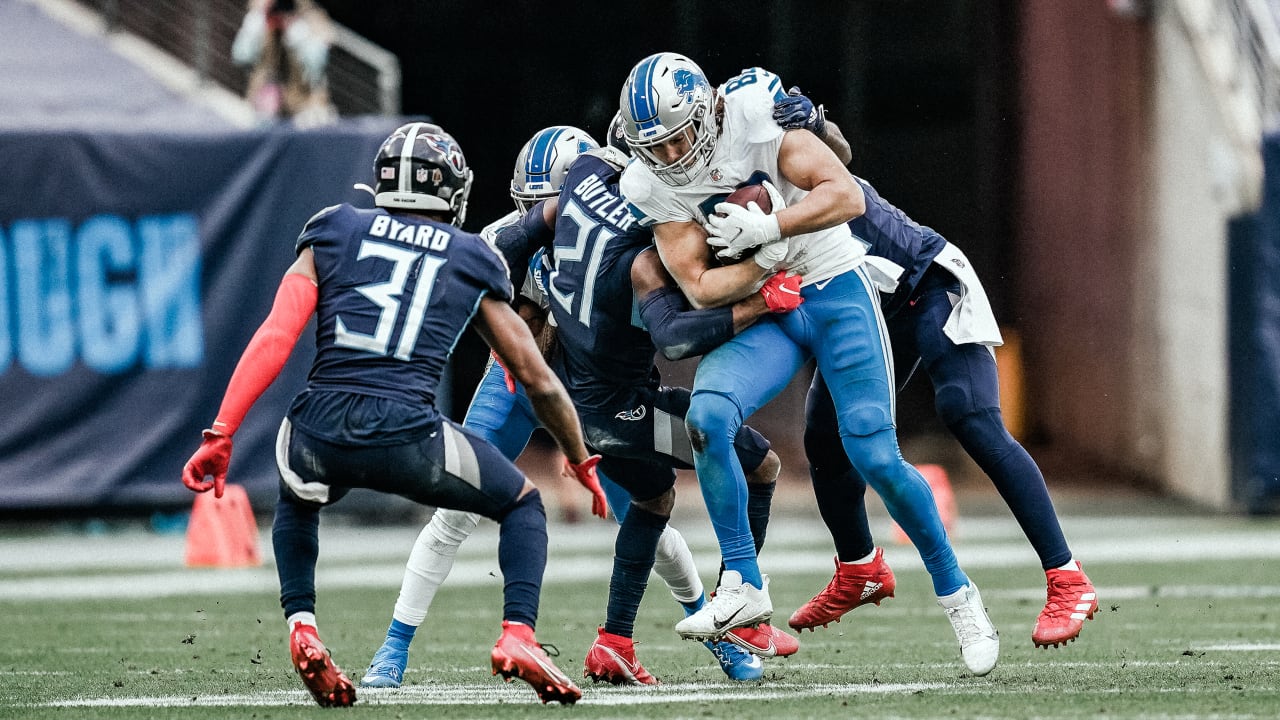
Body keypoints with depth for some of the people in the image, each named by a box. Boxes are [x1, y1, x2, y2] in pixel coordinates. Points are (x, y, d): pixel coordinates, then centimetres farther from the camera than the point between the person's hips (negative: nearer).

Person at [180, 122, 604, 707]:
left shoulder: (334, 234, 17)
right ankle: (517, 636, 2)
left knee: (297, 505, 38)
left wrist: (220, 435, 2)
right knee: (523, 506, 24)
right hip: (407, 433, -2)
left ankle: (302, 627, 16)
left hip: (319, 431, 2)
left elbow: (274, 339, 3)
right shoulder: (473, 264, 17)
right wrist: (582, 463, 38)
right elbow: (539, 383, 23)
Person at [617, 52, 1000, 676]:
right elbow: (700, 289, -9)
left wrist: (766, 229, -26)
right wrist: (771, 259, -20)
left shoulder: (754, 114, -18)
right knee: (706, 416, -24)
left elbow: (847, 197, -21)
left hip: (836, 292, -3)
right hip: (760, 314, 3)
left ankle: (956, 594, 11)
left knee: (875, 457, -9)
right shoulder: (651, 185, -8)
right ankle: (744, 585, -13)